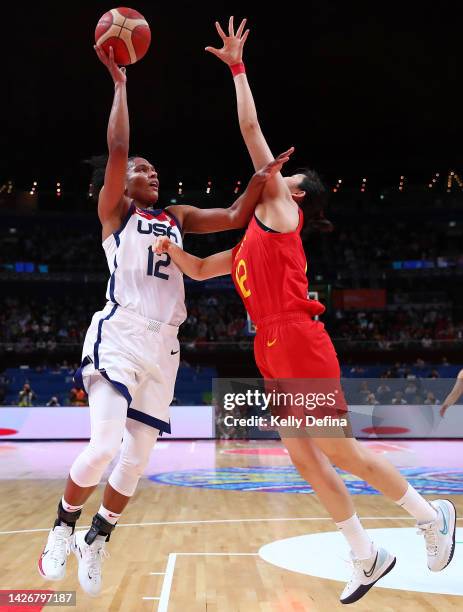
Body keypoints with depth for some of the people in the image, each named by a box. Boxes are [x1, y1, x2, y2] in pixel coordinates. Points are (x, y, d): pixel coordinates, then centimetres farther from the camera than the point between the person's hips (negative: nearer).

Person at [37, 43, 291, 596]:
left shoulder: (178, 217, 21)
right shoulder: (114, 210, 8)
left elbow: (236, 217, 12)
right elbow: (116, 150, -6)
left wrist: (263, 174, -1)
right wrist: (119, 82, -1)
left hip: (164, 345, 5)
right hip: (119, 334, -5)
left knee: (137, 461, 5)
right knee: (104, 444, -19)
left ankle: (95, 541, 28)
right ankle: (62, 528, 11)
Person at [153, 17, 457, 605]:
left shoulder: (279, 208, 2)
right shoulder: (251, 241, 23)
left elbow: (251, 129, 0)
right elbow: (200, 269, 26)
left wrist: (236, 67, 7)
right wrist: (171, 247, 7)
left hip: (300, 341, -8)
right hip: (274, 354, 9)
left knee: (339, 451, -2)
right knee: (304, 459, 9)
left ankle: (432, 515, 19)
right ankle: (367, 557, 21)